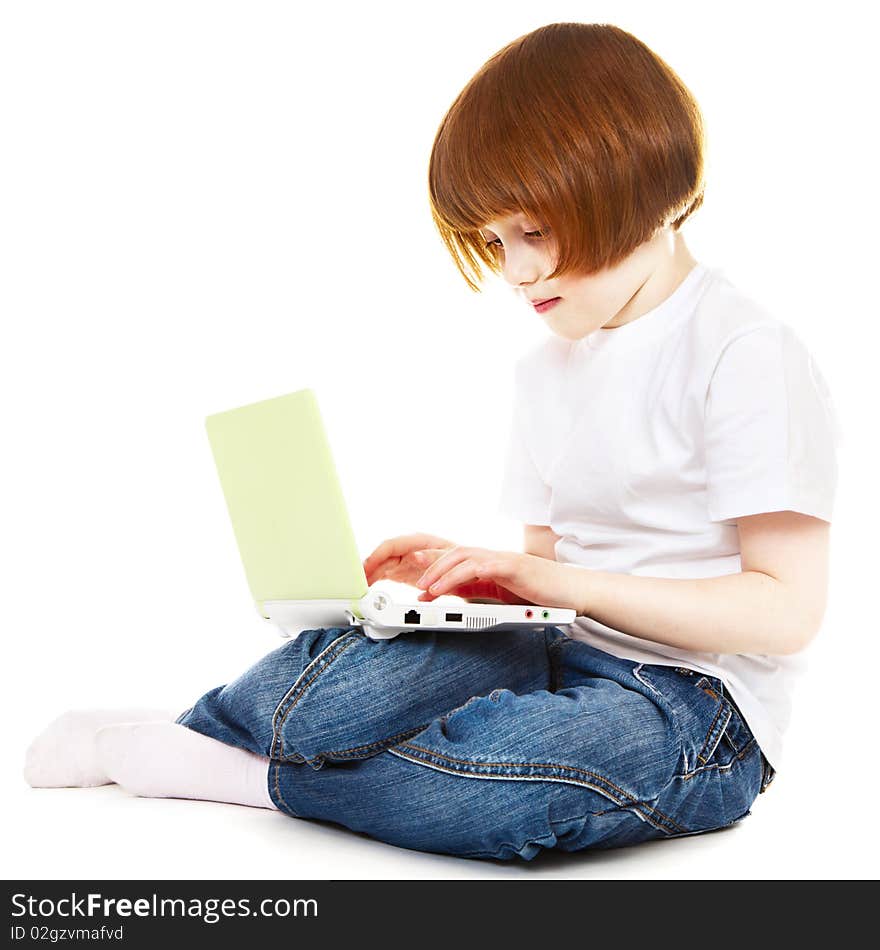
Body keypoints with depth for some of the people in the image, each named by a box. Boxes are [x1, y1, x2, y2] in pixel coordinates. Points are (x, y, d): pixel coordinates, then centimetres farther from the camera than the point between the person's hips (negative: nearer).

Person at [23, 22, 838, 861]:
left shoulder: (746, 356, -12)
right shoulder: (545, 369, 14)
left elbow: (784, 610, -17)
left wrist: (556, 579, -19)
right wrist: (470, 575, -4)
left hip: (699, 707, -6)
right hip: (558, 653, 6)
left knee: (495, 778, -35)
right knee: (324, 677, -21)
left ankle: (241, 773, -12)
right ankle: (169, 735, 5)